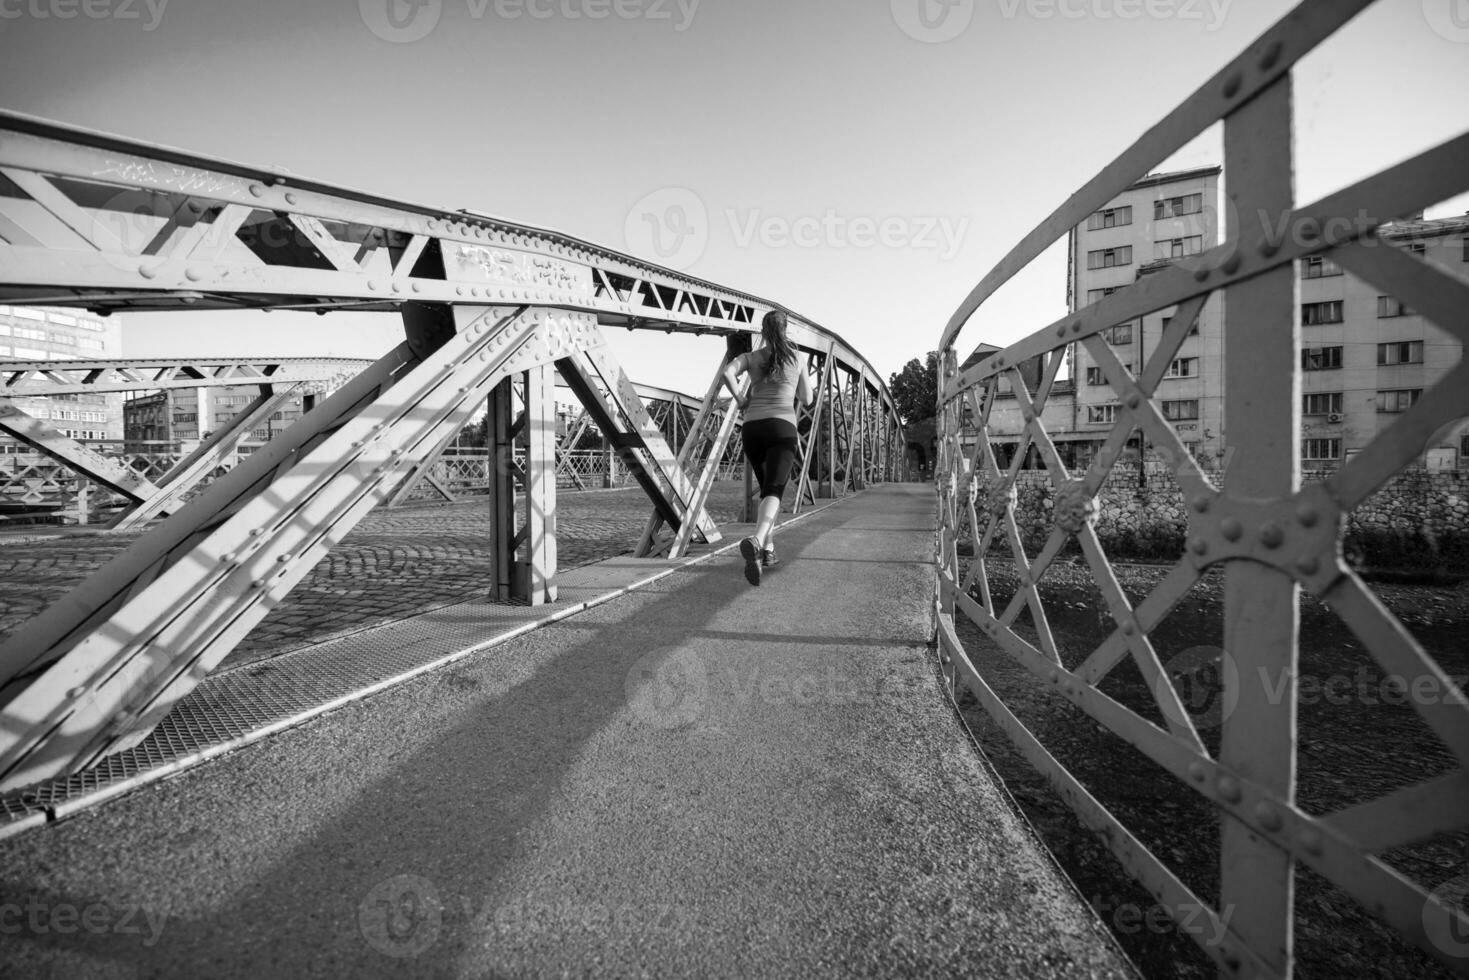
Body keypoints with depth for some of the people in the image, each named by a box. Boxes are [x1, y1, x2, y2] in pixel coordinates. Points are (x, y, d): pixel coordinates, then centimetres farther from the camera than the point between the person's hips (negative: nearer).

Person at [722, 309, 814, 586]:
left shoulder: (750, 357, 12)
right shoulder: (798, 358, 13)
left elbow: (727, 372, -10)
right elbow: (806, 399, 21)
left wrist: (740, 400, 2)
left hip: (752, 428, 3)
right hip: (782, 427, -2)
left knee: (766, 489, 22)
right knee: (773, 493, -17)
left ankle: (767, 549, 20)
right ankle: (755, 542, -46)